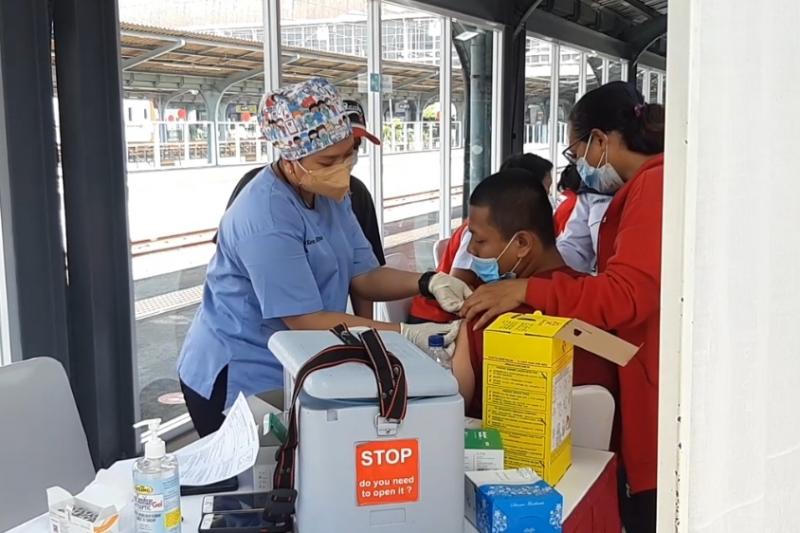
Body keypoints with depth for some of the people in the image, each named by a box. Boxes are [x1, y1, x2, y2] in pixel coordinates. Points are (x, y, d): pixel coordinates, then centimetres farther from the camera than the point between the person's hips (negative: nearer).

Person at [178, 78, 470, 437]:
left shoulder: (330, 194, 3)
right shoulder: (265, 219, -27)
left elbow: (363, 276, -1)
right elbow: (306, 321, -28)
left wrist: (428, 283, -18)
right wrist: (405, 335, -30)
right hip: (235, 380, -8)